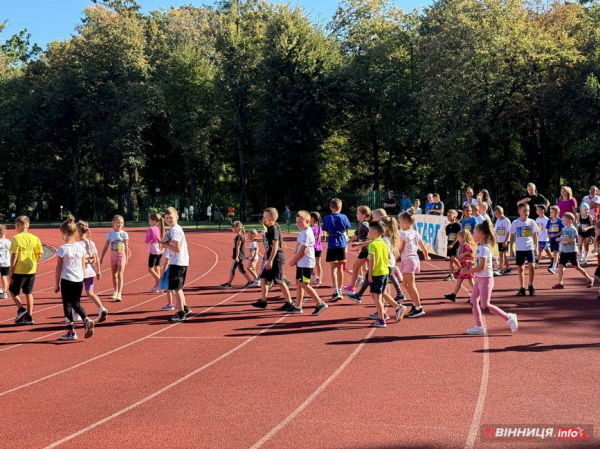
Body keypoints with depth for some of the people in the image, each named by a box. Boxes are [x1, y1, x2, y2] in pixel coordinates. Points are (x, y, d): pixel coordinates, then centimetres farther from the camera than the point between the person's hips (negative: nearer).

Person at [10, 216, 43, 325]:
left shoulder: (16, 238, -12)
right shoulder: (35, 238, 3)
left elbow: (14, 256, -14)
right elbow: (39, 254, 4)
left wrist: (11, 271, -8)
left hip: (19, 271, -5)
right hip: (31, 270, 5)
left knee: (13, 291, 11)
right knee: (28, 293, 14)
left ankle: (21, 309, -8)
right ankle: (29, 316, 14)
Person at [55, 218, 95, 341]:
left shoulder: (62, 249, -11)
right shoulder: (81, 247, 3)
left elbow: (58, 268, -6)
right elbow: (83, 266, 9)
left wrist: (57, 284, 2)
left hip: (66, 280, -5)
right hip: (79, 280, 5)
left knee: (67, 305, 6)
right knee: (76, 303, 18)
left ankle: (71, 332, 7)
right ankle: (86, 320, -8)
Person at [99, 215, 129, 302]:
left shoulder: (124, 234, -2)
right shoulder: (110, 234, 2)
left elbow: (126, 248, 1)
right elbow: (105, 247, 6)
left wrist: (126, 259, 1)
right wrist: (101, 258, 5)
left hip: (122, 256, -3)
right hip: (113, 256, 3)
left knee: (120, 274, -14)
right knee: (114, 276, 12)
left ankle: (119, 294, -20)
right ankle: (116, 292, 31)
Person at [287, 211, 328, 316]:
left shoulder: (305, 234, -18)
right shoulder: (304, 232, 12)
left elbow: (302, 251, -21)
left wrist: (293, 261, -10)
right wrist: (294, 260, 7)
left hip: (305, 263, -10)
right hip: (301, 263, 10)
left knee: (304, 284, -9)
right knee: (299, 283, 13)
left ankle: (320, 304, -7)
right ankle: (297, 306, 20)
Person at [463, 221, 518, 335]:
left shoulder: (484, 248, -18)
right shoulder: (481, 247, 11)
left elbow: (482, 266, -24)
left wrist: (467, 271, -18)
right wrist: (469, 269, 5)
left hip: (485, 279, -10)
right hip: (479, 279, 10)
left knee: (485, 305, -7)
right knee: (473, 301, 7)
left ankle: (508, 317, 1)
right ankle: (479, 326, 10)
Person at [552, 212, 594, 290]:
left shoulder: (573, 229, -12)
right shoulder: (564, 229, 10)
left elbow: (573, 240, -21)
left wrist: (563, 239, -27)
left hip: (572, 251, -7)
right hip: (564, 251, 7)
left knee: (576, 267, 0)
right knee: (560, 266, -2)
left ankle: (589, 279, 16)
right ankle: (560, 283, 0)